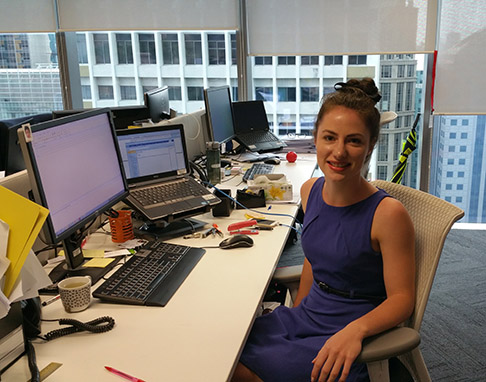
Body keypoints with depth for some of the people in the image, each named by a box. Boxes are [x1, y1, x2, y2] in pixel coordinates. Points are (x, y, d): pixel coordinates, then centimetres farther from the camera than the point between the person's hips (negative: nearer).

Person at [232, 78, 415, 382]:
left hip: (348, 338, -6)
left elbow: (402, 299, -15)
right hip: (306, 315, 6)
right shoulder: (311, 191, -1)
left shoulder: (388, 214, -21)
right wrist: (296, 313, 15)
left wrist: (356, 329, -31)